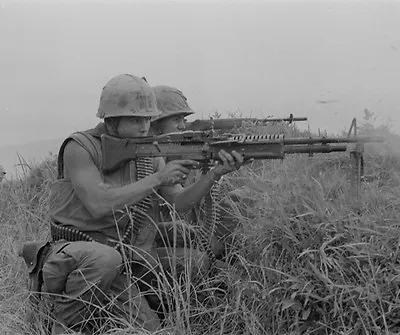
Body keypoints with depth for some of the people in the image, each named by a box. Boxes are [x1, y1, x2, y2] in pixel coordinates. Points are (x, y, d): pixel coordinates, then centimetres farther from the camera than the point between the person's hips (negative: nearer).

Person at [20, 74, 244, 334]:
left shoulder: (149, 156, 7)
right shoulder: (80, 147, -10)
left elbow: (181, 201, -1)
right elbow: (99, 204, -23)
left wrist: (216, 174, -19)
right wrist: (158, 178, -22)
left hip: (119, 274, 5)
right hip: (74, 253, -5)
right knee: (105, 257, -38)